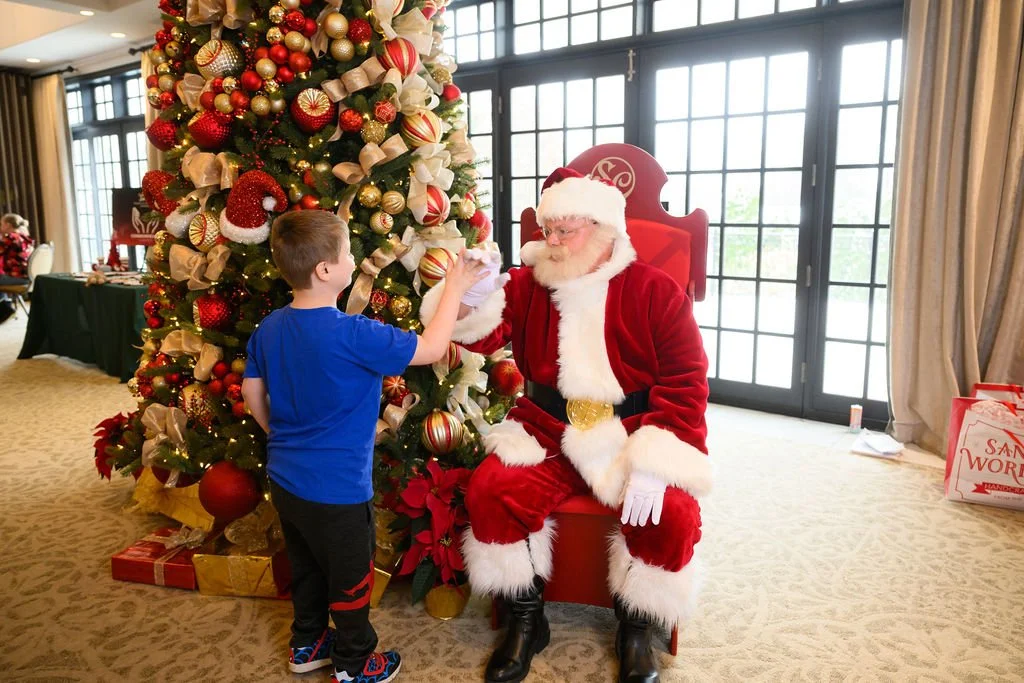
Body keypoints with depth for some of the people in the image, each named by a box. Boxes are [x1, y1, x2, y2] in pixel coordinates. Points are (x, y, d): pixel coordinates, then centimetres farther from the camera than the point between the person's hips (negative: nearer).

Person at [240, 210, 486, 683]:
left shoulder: (269, 329, -3)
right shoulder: (353, 336, -27)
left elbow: (252, 395, 7)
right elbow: (432, 348, -20)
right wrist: (455, 289, -9)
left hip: (284, 480, 7)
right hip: (335, 490, -7)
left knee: (306, 568, 26)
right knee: (350, 580, 14)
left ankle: (307, 645, 45)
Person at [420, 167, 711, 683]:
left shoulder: (656, 292, -6)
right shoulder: (528, 283, 3)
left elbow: (685, 387, -9)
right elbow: (484, 335, -5)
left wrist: (651, 462, -19)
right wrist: (476, 295, -27)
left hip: (634, 437, -2)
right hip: (549, 432, 2)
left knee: (671, 514, -26)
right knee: (491, 490, -21)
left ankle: (635, 628, 6)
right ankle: (525, 620, 4)